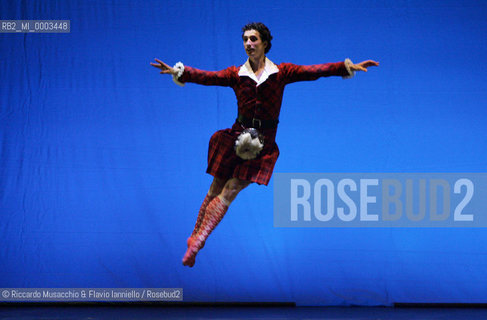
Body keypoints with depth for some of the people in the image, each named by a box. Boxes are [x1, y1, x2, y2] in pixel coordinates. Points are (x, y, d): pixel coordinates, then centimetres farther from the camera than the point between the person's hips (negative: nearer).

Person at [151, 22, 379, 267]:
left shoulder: (281, 72, 2)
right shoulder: (236, 74, 4)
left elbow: (314, 71, -7)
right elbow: (208, 77, -9)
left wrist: (347, 67, -18)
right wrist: (179, 72, -25)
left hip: (263, 143, -1)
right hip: (237, 135, 1)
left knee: (230, 192, -5)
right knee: (215, 190, 5)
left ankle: (196, 243, 0)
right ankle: (194, 239, 17)